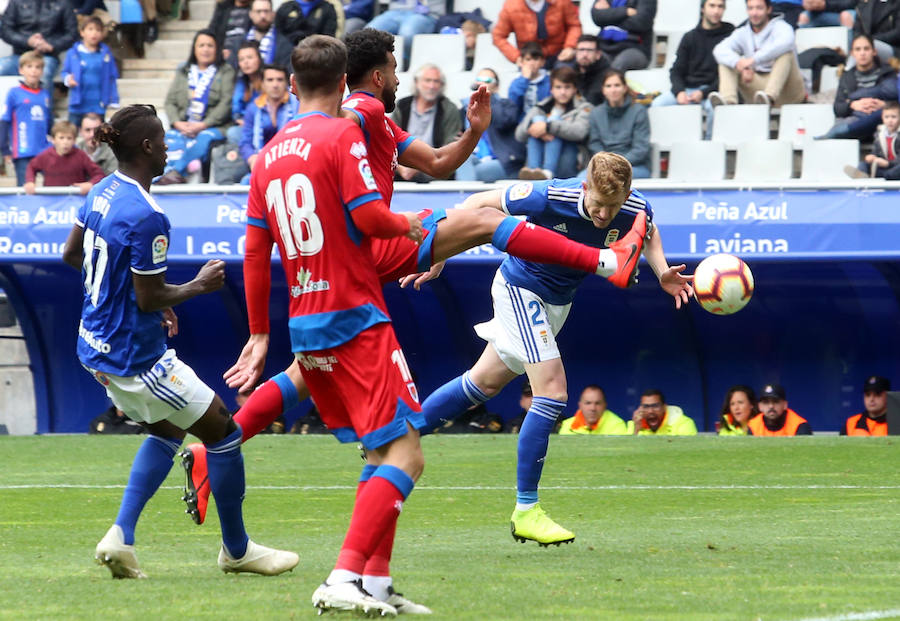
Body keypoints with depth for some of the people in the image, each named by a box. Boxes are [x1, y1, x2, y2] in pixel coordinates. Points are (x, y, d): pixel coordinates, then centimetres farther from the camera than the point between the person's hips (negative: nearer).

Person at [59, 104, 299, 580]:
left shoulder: (102, 193, 2)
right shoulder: (146, 217, -26)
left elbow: (71, 255, 16)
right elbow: (150, 299, -22)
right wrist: (198, 286, -4)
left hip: (96, 345, 9)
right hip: (135, 356, -9)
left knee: (168, 429, 27)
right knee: (223, 431, 7)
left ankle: (121, 535, 13)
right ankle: (236, 549, 21)